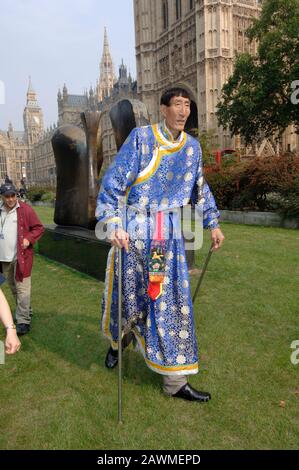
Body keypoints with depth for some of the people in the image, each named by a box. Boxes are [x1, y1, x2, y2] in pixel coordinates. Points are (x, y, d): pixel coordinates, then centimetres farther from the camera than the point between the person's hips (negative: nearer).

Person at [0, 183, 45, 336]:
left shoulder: (25, 209, -7)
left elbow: (39, 228, -4)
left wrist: (29, 239, -17)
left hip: (20, 256, -6)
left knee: (22, 289, -5)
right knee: (13, 287, 18)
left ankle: (23, 321, -1)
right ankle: (25, 311, 35)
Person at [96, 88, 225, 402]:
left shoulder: (192, 146, 9)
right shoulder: (141, 138, -6)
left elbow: (199, 188, 21)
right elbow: (114, 181, -12)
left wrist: (212, 223, 22)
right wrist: (114, 224, -24)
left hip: (169, 234, 4)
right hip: (133, 231, -3)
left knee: (172, 302, 2)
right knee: (127, 295, 10)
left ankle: (175, 381, 13)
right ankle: (117, 342, 45)